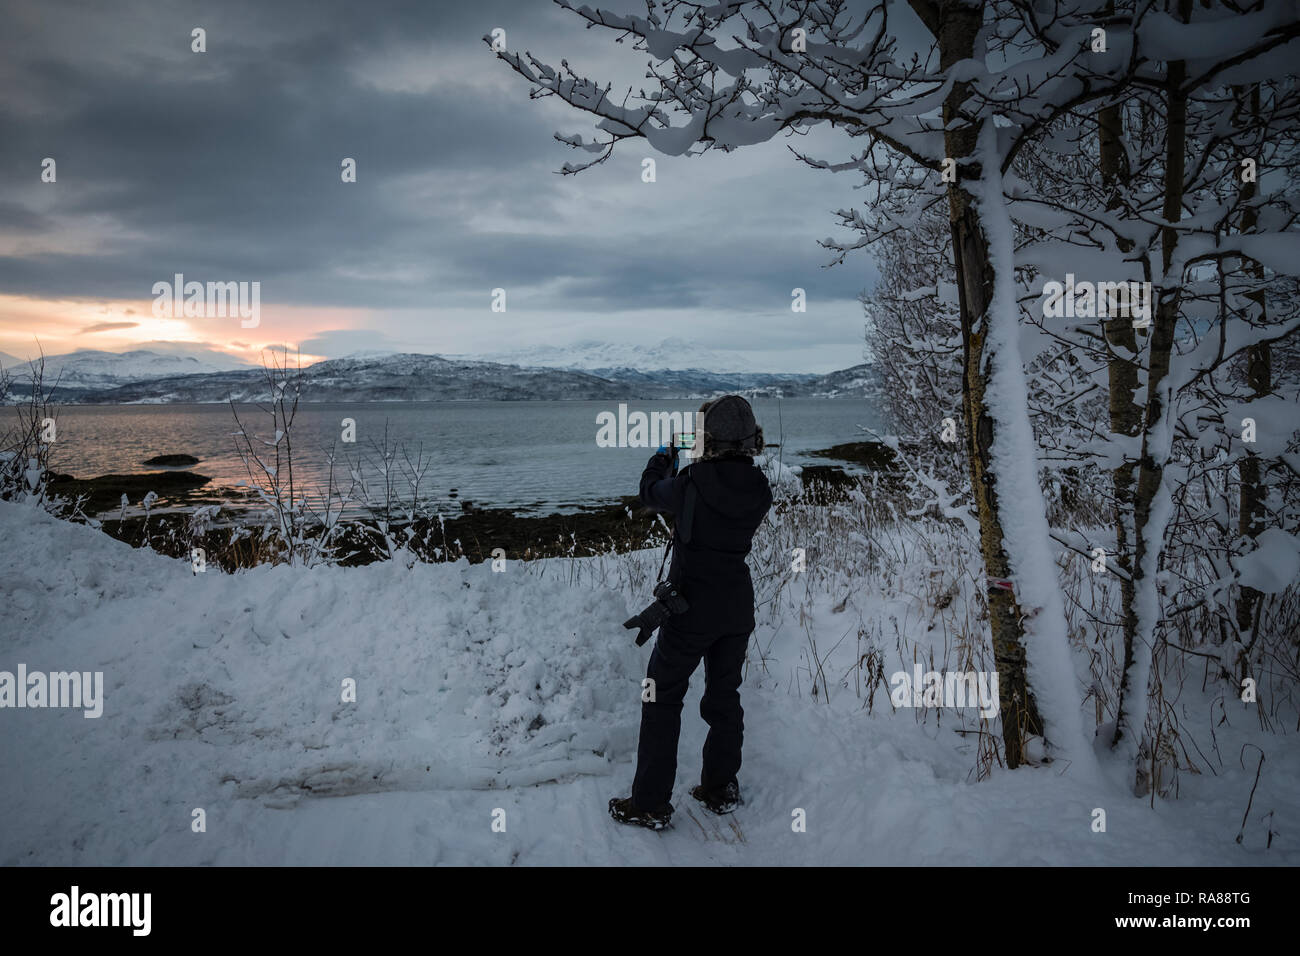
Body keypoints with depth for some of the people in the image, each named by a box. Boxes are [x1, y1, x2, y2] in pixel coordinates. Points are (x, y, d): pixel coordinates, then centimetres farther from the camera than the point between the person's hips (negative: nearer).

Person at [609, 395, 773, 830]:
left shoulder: (691, 484, -19)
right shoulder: (759, 490, -6)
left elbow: (650, 492, 2)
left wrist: (664, 455, 20)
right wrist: (703, 464, 19)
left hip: (692, 606, -5)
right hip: (739, 606, 5)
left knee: (662, 699, 6)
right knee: (724, 696, 19)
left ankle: (650, 804, 10)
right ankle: (721, 790, 29)